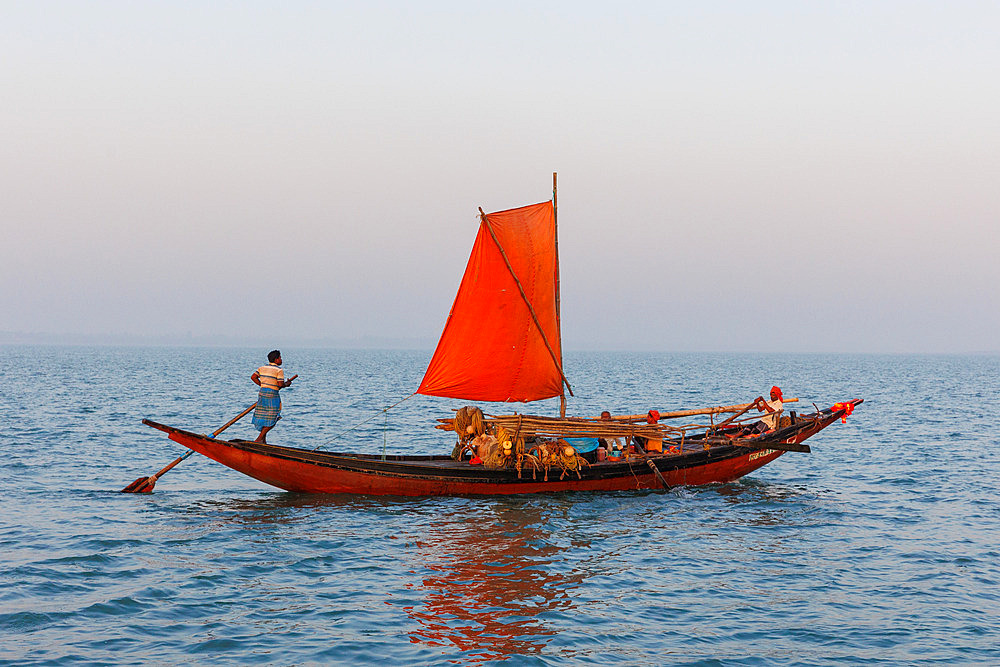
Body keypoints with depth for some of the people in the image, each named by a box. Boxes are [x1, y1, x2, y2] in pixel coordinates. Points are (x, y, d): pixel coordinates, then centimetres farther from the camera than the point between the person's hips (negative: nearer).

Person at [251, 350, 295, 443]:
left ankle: (263, 439, 15)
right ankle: (259, 439, -7)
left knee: (263, 417, 14)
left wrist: (262, 385, 12)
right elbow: (280, 384, -15)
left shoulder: (262, 368, 10)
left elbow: (253, 377, 6)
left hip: (262, 393, 7)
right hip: (272, 395, -7)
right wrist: (287, 384, 5)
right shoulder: (279, 370, -9)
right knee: (271, 419, 0)